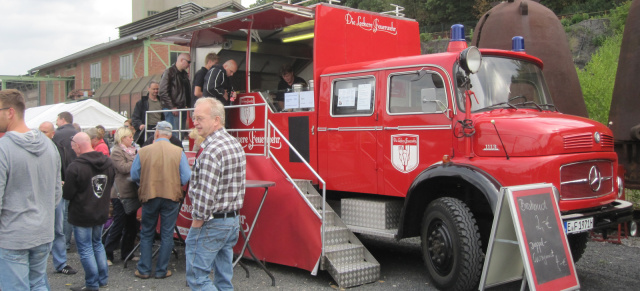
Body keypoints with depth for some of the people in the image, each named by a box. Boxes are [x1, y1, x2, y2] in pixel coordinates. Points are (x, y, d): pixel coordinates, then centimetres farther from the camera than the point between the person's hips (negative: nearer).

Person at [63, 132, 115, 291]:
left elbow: (67, 194, -17)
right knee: (97, 244, 21)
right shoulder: (108, 162, -1)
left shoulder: (75, 167, -23)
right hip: (101, 212, 7)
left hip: (82, 215, -7)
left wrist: (63, 187, 4)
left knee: (85, 249, 4)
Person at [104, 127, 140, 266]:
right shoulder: (117, 152, -8)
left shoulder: (132, 150, 19)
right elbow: (123, 167, -21)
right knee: (118, 225, -5)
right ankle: (107, 254, 3)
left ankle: (127, 253, 21)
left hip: (132, 192, 9)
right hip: (121, 194, -9)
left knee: (131, 225, 11)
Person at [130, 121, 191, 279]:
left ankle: (144, 270, 18)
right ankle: (161, 270, 13)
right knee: (167, 235, 9)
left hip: (149, 196, 1)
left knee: (146, 234, 15)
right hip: (172, 197, 0)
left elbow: (134, 175, 0)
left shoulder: (143, 151, -4)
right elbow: (186, 177, -7)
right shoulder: (178, 152, -6)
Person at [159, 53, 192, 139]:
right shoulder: (169, 72, -7)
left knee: (181, 135, 9)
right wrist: (172, 107, -16)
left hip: (182, 108, 8)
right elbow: (163, 92, -13)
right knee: (174, 136, -10)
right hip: (172, 109, -8)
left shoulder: (184, 74, 17)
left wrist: (187, 105, 12)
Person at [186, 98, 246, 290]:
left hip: (211, 224, -9)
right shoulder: (236, 144, 10)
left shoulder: (211, 151, -20)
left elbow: (205, 194, -24)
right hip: (233, 220, 9)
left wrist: (196, 222, -13)